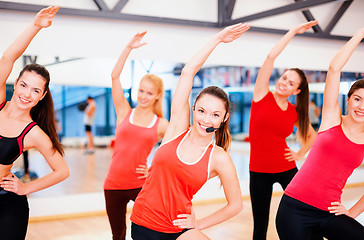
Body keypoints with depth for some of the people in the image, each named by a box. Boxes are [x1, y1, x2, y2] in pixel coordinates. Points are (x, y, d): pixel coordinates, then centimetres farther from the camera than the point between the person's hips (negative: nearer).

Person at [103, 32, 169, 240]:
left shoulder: (161, 125, 2)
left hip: (141, 185, -2)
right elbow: (115, 75, -3)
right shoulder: (124, 112, 4)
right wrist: (129, 47, -7)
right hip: (114, 184, 2)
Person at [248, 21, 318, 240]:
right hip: (259, 172, -2)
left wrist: (300, 154, 8)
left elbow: (312, 135, 23)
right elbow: (271, 56, -12)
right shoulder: (263, 96, -4)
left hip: (287, 169, 2)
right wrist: (294, 31, -9)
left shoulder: (296, 112, 4)